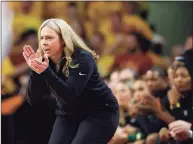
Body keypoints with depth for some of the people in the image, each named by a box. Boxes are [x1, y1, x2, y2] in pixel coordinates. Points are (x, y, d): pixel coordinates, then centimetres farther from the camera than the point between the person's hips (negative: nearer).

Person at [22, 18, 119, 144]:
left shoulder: (82, 58, -22)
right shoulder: (45, 62, -6)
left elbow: (70, 95, -34)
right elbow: (34, 100, -12)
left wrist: (45, 72, -43)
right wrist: (35, 71, -26)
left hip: (100, 113, -6)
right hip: (69, 115, 6)